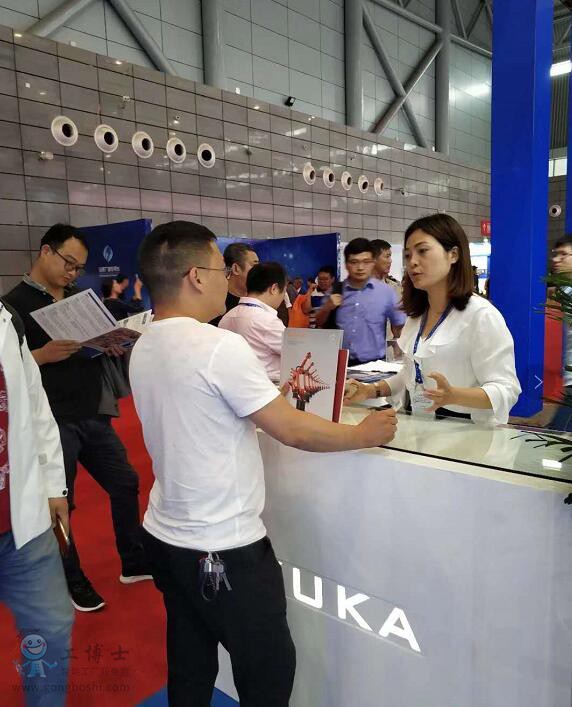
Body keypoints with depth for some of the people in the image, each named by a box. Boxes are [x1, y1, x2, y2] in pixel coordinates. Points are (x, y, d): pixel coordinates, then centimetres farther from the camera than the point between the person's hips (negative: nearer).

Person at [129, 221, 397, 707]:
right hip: (223, 550, -8)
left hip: (165, 537, 8)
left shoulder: (145, 348, 3)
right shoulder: (220, 346, -23)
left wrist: (276, 396, 12)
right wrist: (366, 434, -5)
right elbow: (294, 433, -20)